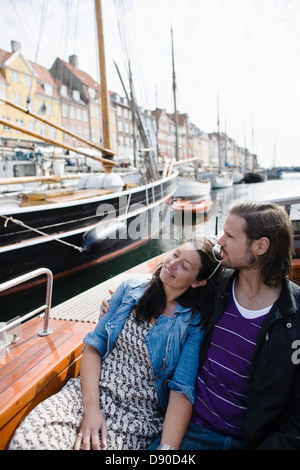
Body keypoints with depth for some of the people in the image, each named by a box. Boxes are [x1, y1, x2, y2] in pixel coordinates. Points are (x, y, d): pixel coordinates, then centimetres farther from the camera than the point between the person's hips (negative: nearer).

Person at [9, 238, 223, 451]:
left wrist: (167, 447, -23)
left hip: (140, 412, -1)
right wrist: (91, 407, -10)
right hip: (91, 392, 2)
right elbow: (94, 346, 1)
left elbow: (182, 389, -10)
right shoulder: (130, 288, 3)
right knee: (28, 438, -22)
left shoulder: (194, 322, -5)